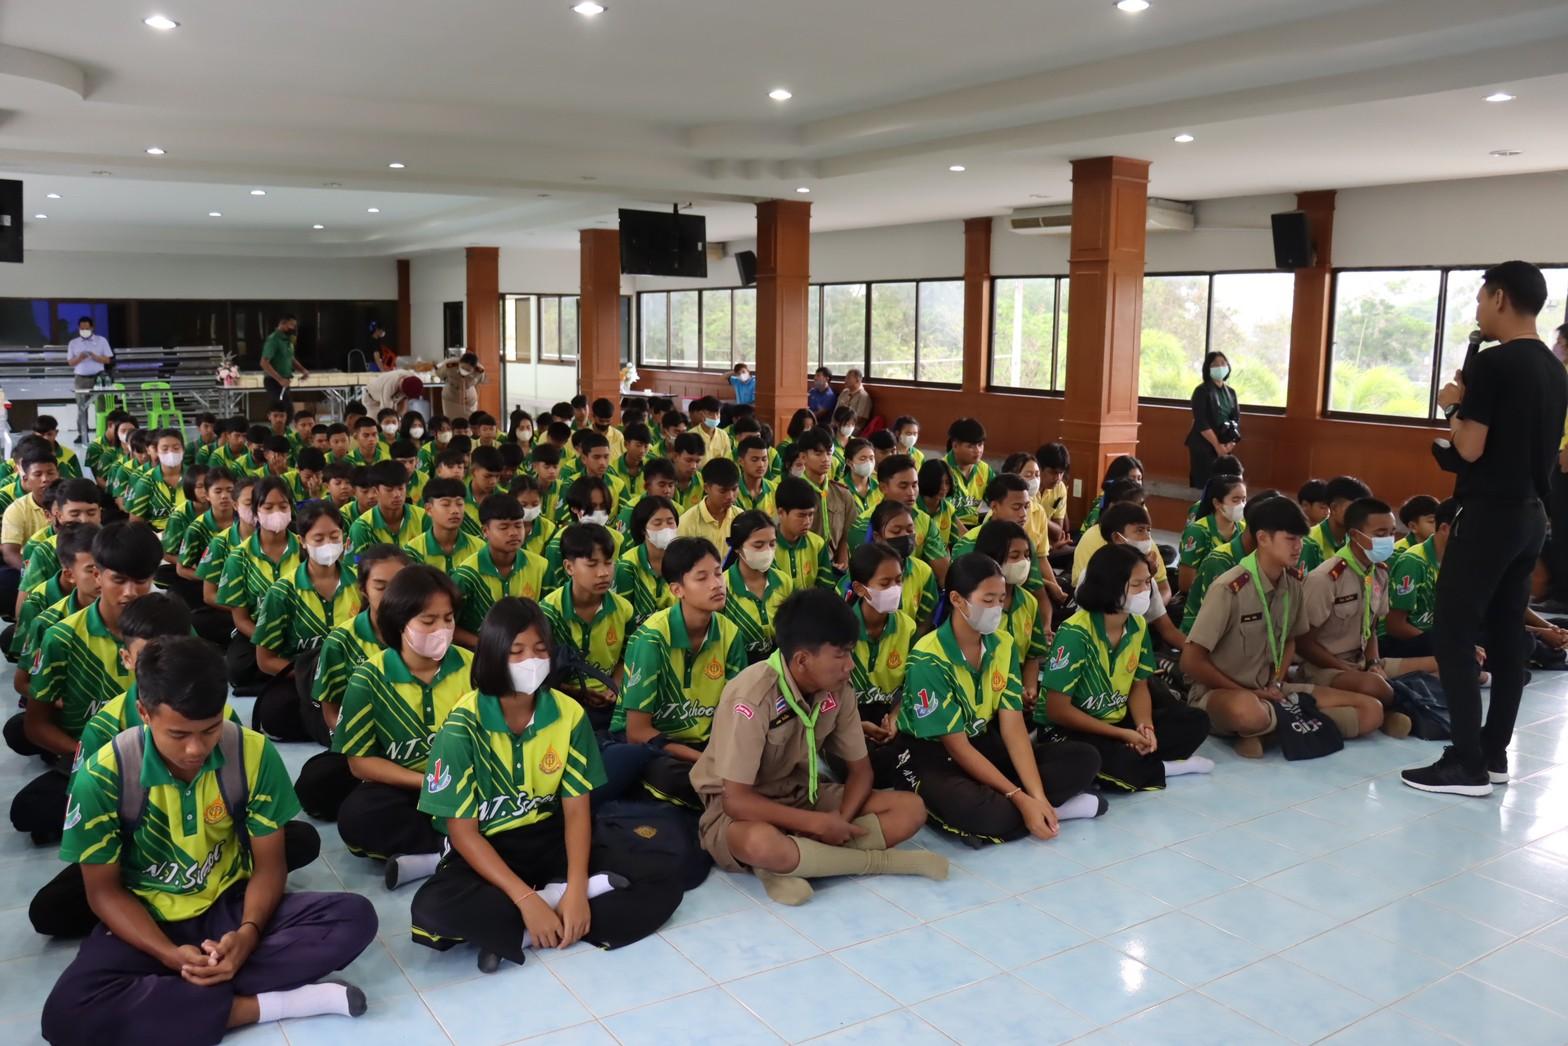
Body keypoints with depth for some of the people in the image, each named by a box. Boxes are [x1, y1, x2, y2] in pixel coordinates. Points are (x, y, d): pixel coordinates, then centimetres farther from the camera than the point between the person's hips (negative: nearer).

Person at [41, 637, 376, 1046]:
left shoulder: (254, 754, -15)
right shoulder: (103, 774, -18)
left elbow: (269, 865, -6)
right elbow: (104, 889, -8)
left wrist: (248, 932, -26)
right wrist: (170, 954, -23)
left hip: (229, 907, 1)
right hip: (147, 921, -1)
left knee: (355, 918, -22)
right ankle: (264, 1003, -24)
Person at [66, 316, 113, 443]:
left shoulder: (101, 340, 4)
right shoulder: (73, 343, 8)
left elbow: (108, 360, 1)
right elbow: (70, 362, 7)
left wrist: (95, 357, -16)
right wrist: (79, 358, -13)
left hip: (98, 377, -1)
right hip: (81, 379, 1)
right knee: (82, 407, -1)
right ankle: (82, 434, 0)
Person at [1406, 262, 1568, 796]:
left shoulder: (1490, 364, -15)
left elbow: (1471, 448, -18)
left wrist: (1453, 408, -1)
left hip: (1490, 513, -9)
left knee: (1453, 633, -4)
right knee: (1506, 634, 12)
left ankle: (1467, 764, -4)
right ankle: (1494, 753, 19)